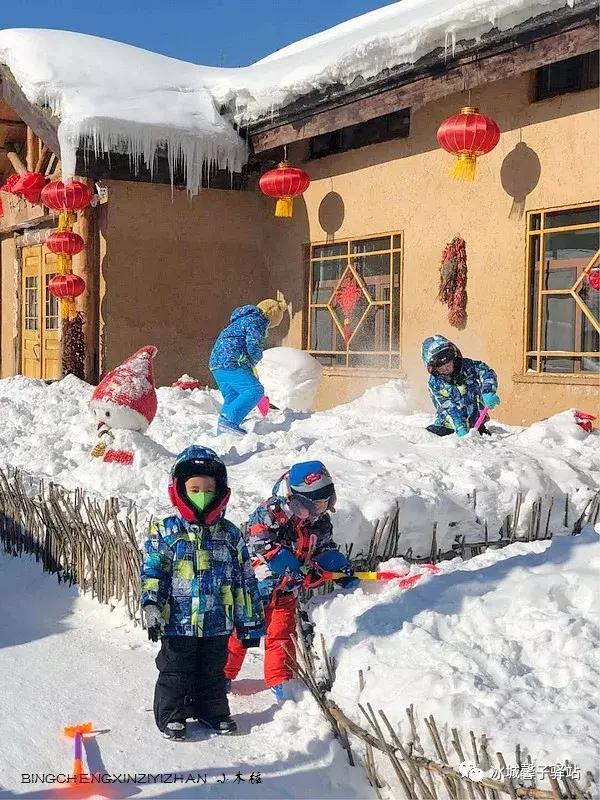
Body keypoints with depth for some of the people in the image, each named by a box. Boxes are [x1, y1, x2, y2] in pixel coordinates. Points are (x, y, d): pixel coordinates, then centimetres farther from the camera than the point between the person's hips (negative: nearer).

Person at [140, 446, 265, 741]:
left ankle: (212, 712, 34)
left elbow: (244, 581, 7)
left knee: (213, 672, 17)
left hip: (218, 624, 3)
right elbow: (152, 572, -6)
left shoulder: (229, 534, 3)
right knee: (176, 672, 8)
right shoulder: (165, 531, -4)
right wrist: (151, 606, -21)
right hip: (178, 622, -3)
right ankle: (170, 716, 24)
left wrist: (250, 623, 8)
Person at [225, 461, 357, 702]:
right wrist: (293, 567, -36)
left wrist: (343, 572, -5)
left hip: (286, 591, 4)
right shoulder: (270, 513, -24)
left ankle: (280, 682, 11)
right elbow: (260, 543, -33)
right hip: (254, 583, -4)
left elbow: (326, 547, 10)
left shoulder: (320, 520, -2)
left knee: (282, 635, 3)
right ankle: (223, 674, 27)